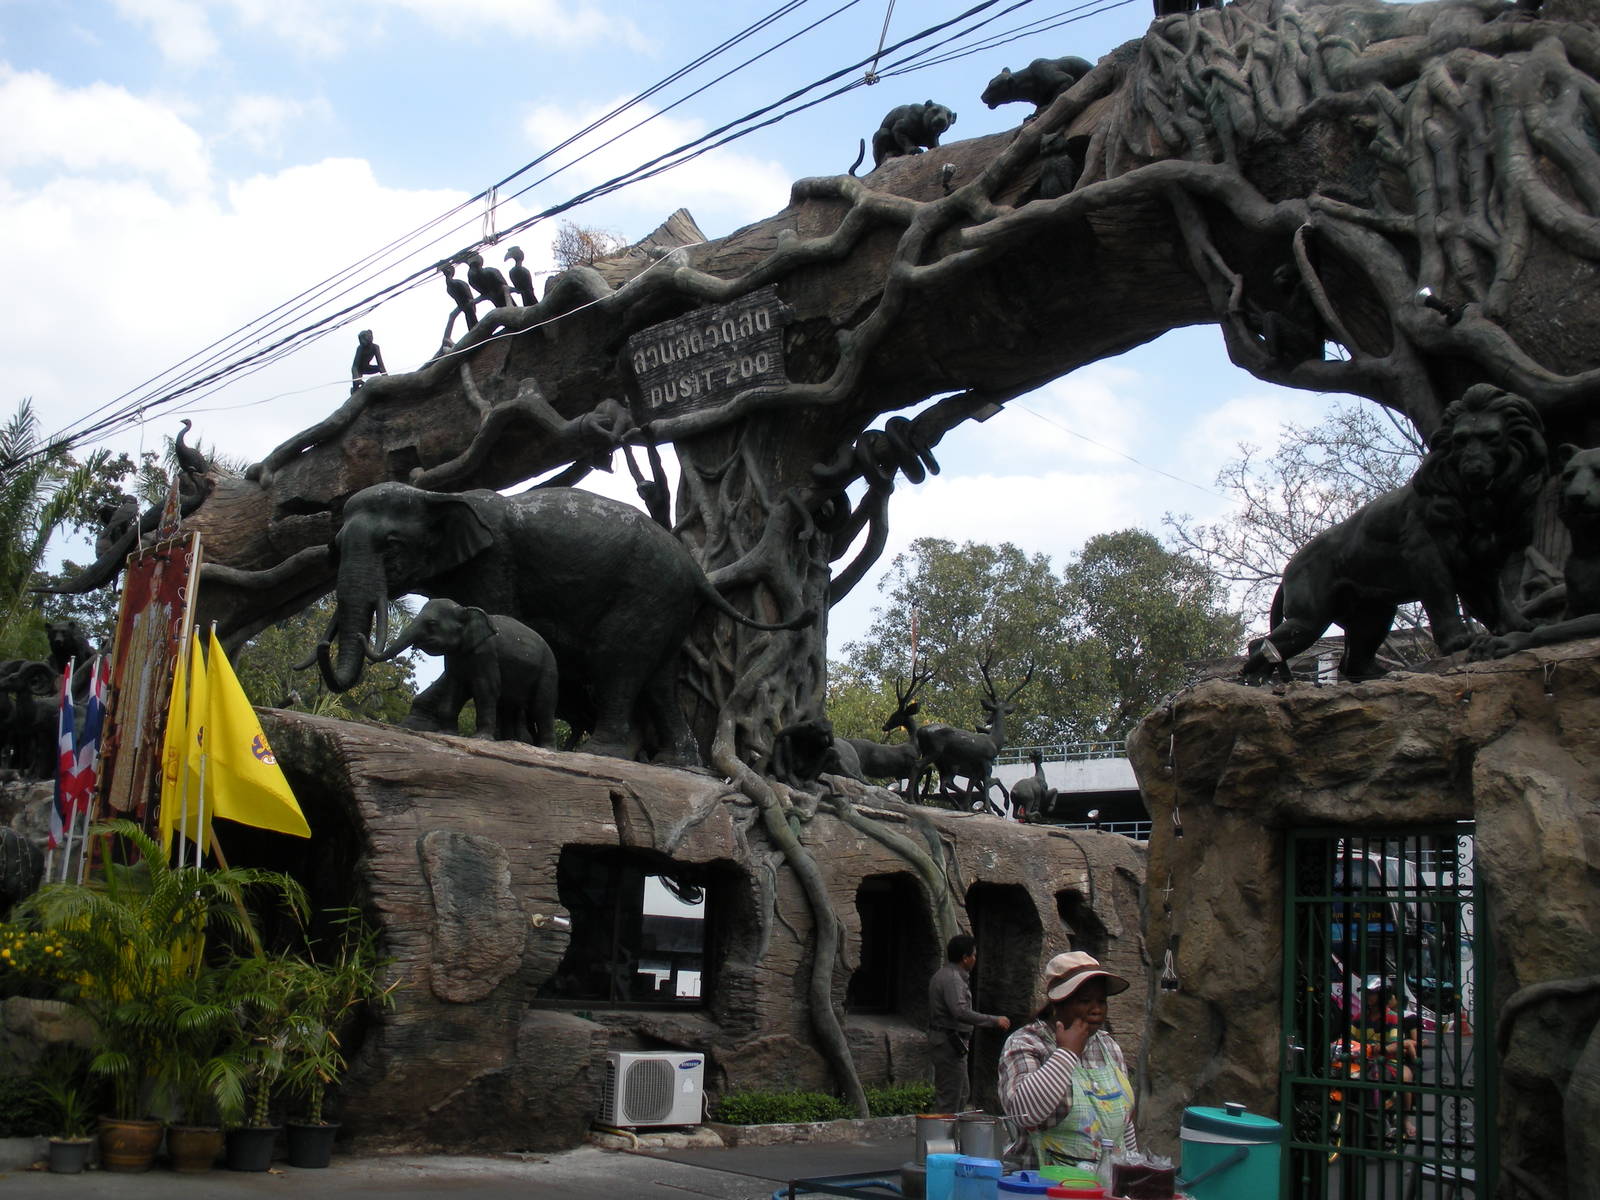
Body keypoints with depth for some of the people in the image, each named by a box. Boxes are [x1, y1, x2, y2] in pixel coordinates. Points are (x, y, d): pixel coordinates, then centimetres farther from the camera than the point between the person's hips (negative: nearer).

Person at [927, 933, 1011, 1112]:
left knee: (961, 1096, 18)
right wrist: (995, 1021, -29)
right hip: (950, 1044, -11)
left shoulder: (942, 975, 14)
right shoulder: (953, 979, -19)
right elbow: (961, 1012, -32)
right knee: (949, 1099, -7)